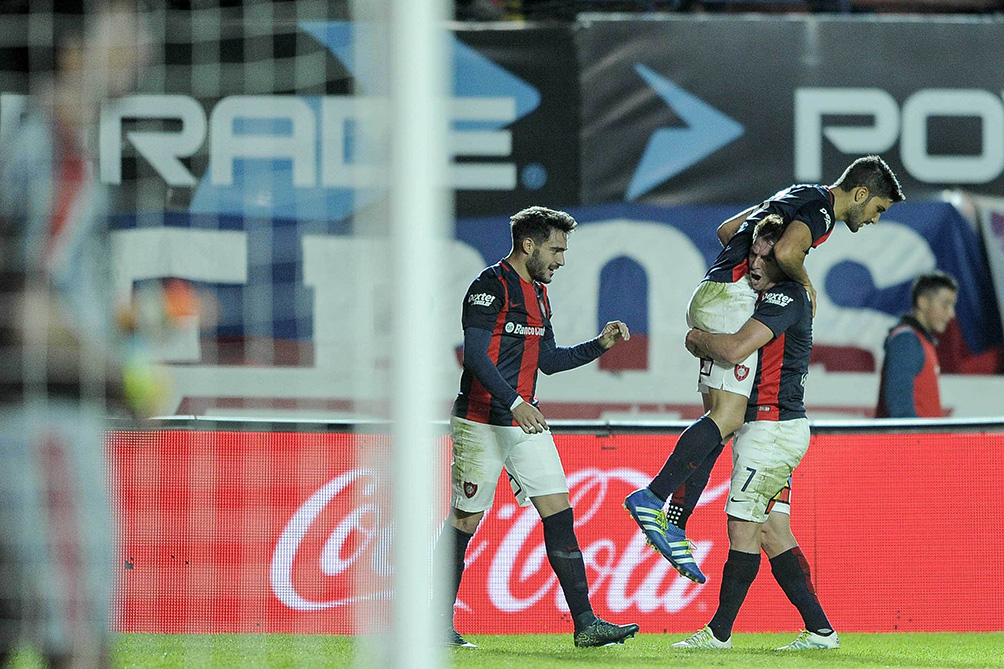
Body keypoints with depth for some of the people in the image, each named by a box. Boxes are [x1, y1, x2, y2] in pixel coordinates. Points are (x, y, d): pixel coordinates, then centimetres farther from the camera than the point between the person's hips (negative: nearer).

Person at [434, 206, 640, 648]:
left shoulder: (538, 294, 16)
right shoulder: (490, 286, -11)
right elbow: (475, 355, -19)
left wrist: (600, 345, 12)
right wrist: (515, 403, -28)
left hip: (526, 421, 8)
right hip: (482, 424, -8)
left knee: (559, 517, -2)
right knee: (465, 521, 0)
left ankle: (585, 624, -5)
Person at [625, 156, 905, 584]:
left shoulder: (799, 197, 24)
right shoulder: (820, 210, -7)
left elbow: (726, 230, 30)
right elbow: (785, 252, -27)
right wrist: (806, 284, -8)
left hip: (711, 301, 10)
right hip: (731, 300, -10)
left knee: (719, 422, 6)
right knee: (728, 418, -17)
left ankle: (674, 525, 1)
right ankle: (651, 497, -26)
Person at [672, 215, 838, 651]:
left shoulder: (786, 297, -13)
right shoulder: (769, 299, 18)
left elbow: (736, 349, -21)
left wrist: (698, 339, -2)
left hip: (772, 426, -10)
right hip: (763, 428, 10)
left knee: (743, 528, -6)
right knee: (773, 533, 7)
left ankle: (719, 632, -2)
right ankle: (819, 629, 6)